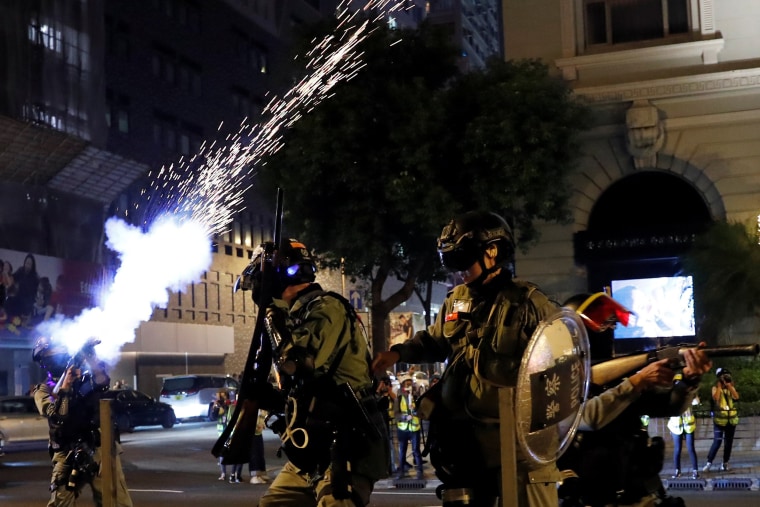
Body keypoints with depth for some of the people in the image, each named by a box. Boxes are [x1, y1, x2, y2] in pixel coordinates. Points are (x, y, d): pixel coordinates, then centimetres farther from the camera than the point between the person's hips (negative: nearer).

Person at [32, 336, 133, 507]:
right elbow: (56, 416, -11)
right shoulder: (43, 390, 7)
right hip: (69, 456, 0)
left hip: (100, 450, 0)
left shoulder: (87, 378, 10)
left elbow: (102, 383, -15)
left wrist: (89, 354, -22)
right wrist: (65, 386, -14)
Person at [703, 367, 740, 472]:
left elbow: (736, 397, -11)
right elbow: (716, 398, -19)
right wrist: (719, 386, -14)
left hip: (732, 419, 4)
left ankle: (725, 463, 18)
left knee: (729, 442, 8)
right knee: (717, 441, -10)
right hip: (719, 419, -3)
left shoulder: (732, 388, 8)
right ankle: (709, 463, -5)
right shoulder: (715, 388, 0)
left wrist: (729, 385, -14)